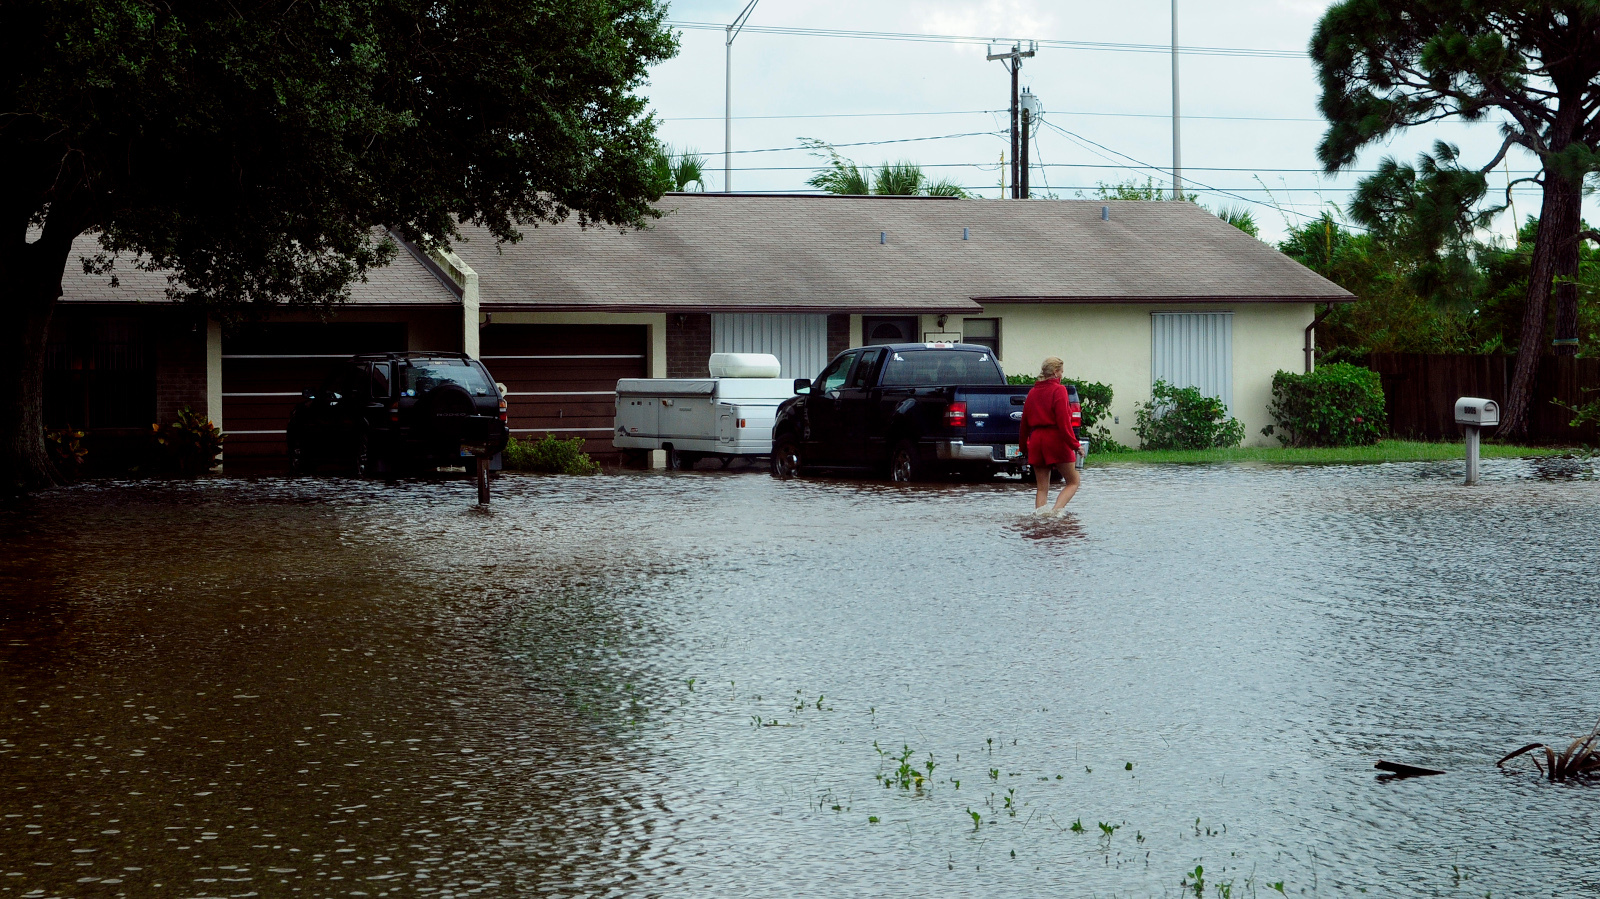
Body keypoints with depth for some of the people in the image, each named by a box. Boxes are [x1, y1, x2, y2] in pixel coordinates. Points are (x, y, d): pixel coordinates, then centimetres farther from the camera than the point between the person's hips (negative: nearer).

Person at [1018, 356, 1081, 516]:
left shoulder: (1033, 392, 13)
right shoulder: (1058, 390, -7)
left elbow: (1025, 421, 17)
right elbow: (1063, 421, -15)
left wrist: (1024, 446, 26)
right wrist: (1074, 444, -14)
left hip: (1036, 440, 6)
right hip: (1056, 439, -6)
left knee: (1042, 487, 9)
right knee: (1073, 481, 3)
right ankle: (1056, 510, -17)